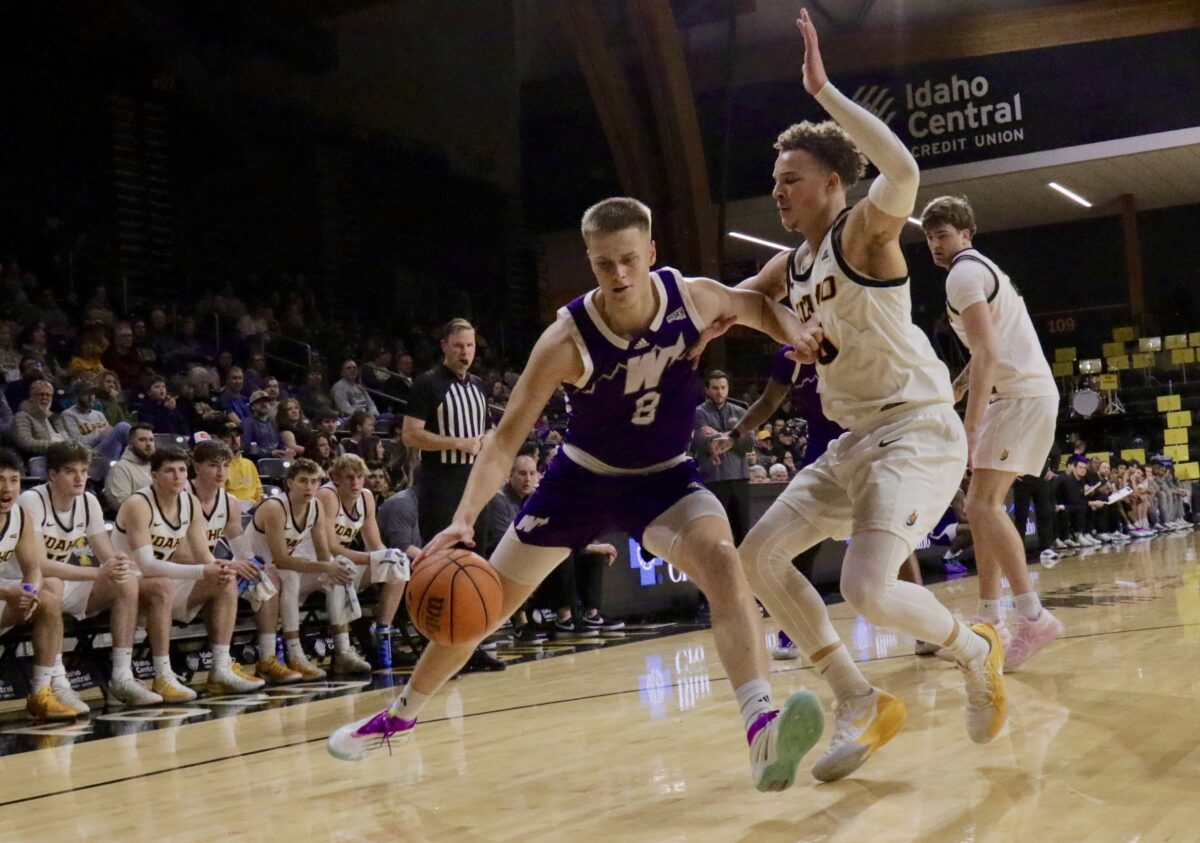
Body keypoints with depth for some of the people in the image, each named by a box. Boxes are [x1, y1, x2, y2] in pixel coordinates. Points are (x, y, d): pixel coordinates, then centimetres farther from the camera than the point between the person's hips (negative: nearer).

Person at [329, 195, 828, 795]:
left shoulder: (691, 296, -18)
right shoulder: (568, 339, -26)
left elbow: (757, 307, 6)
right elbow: (506, 438, -24)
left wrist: (793, 332, -17)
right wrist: (463, 521, -38)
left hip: (664, 477, 0)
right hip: (582, 477, 0)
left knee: (720, 559, -32)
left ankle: (762, 732, -44)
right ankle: (401, 714, 33)